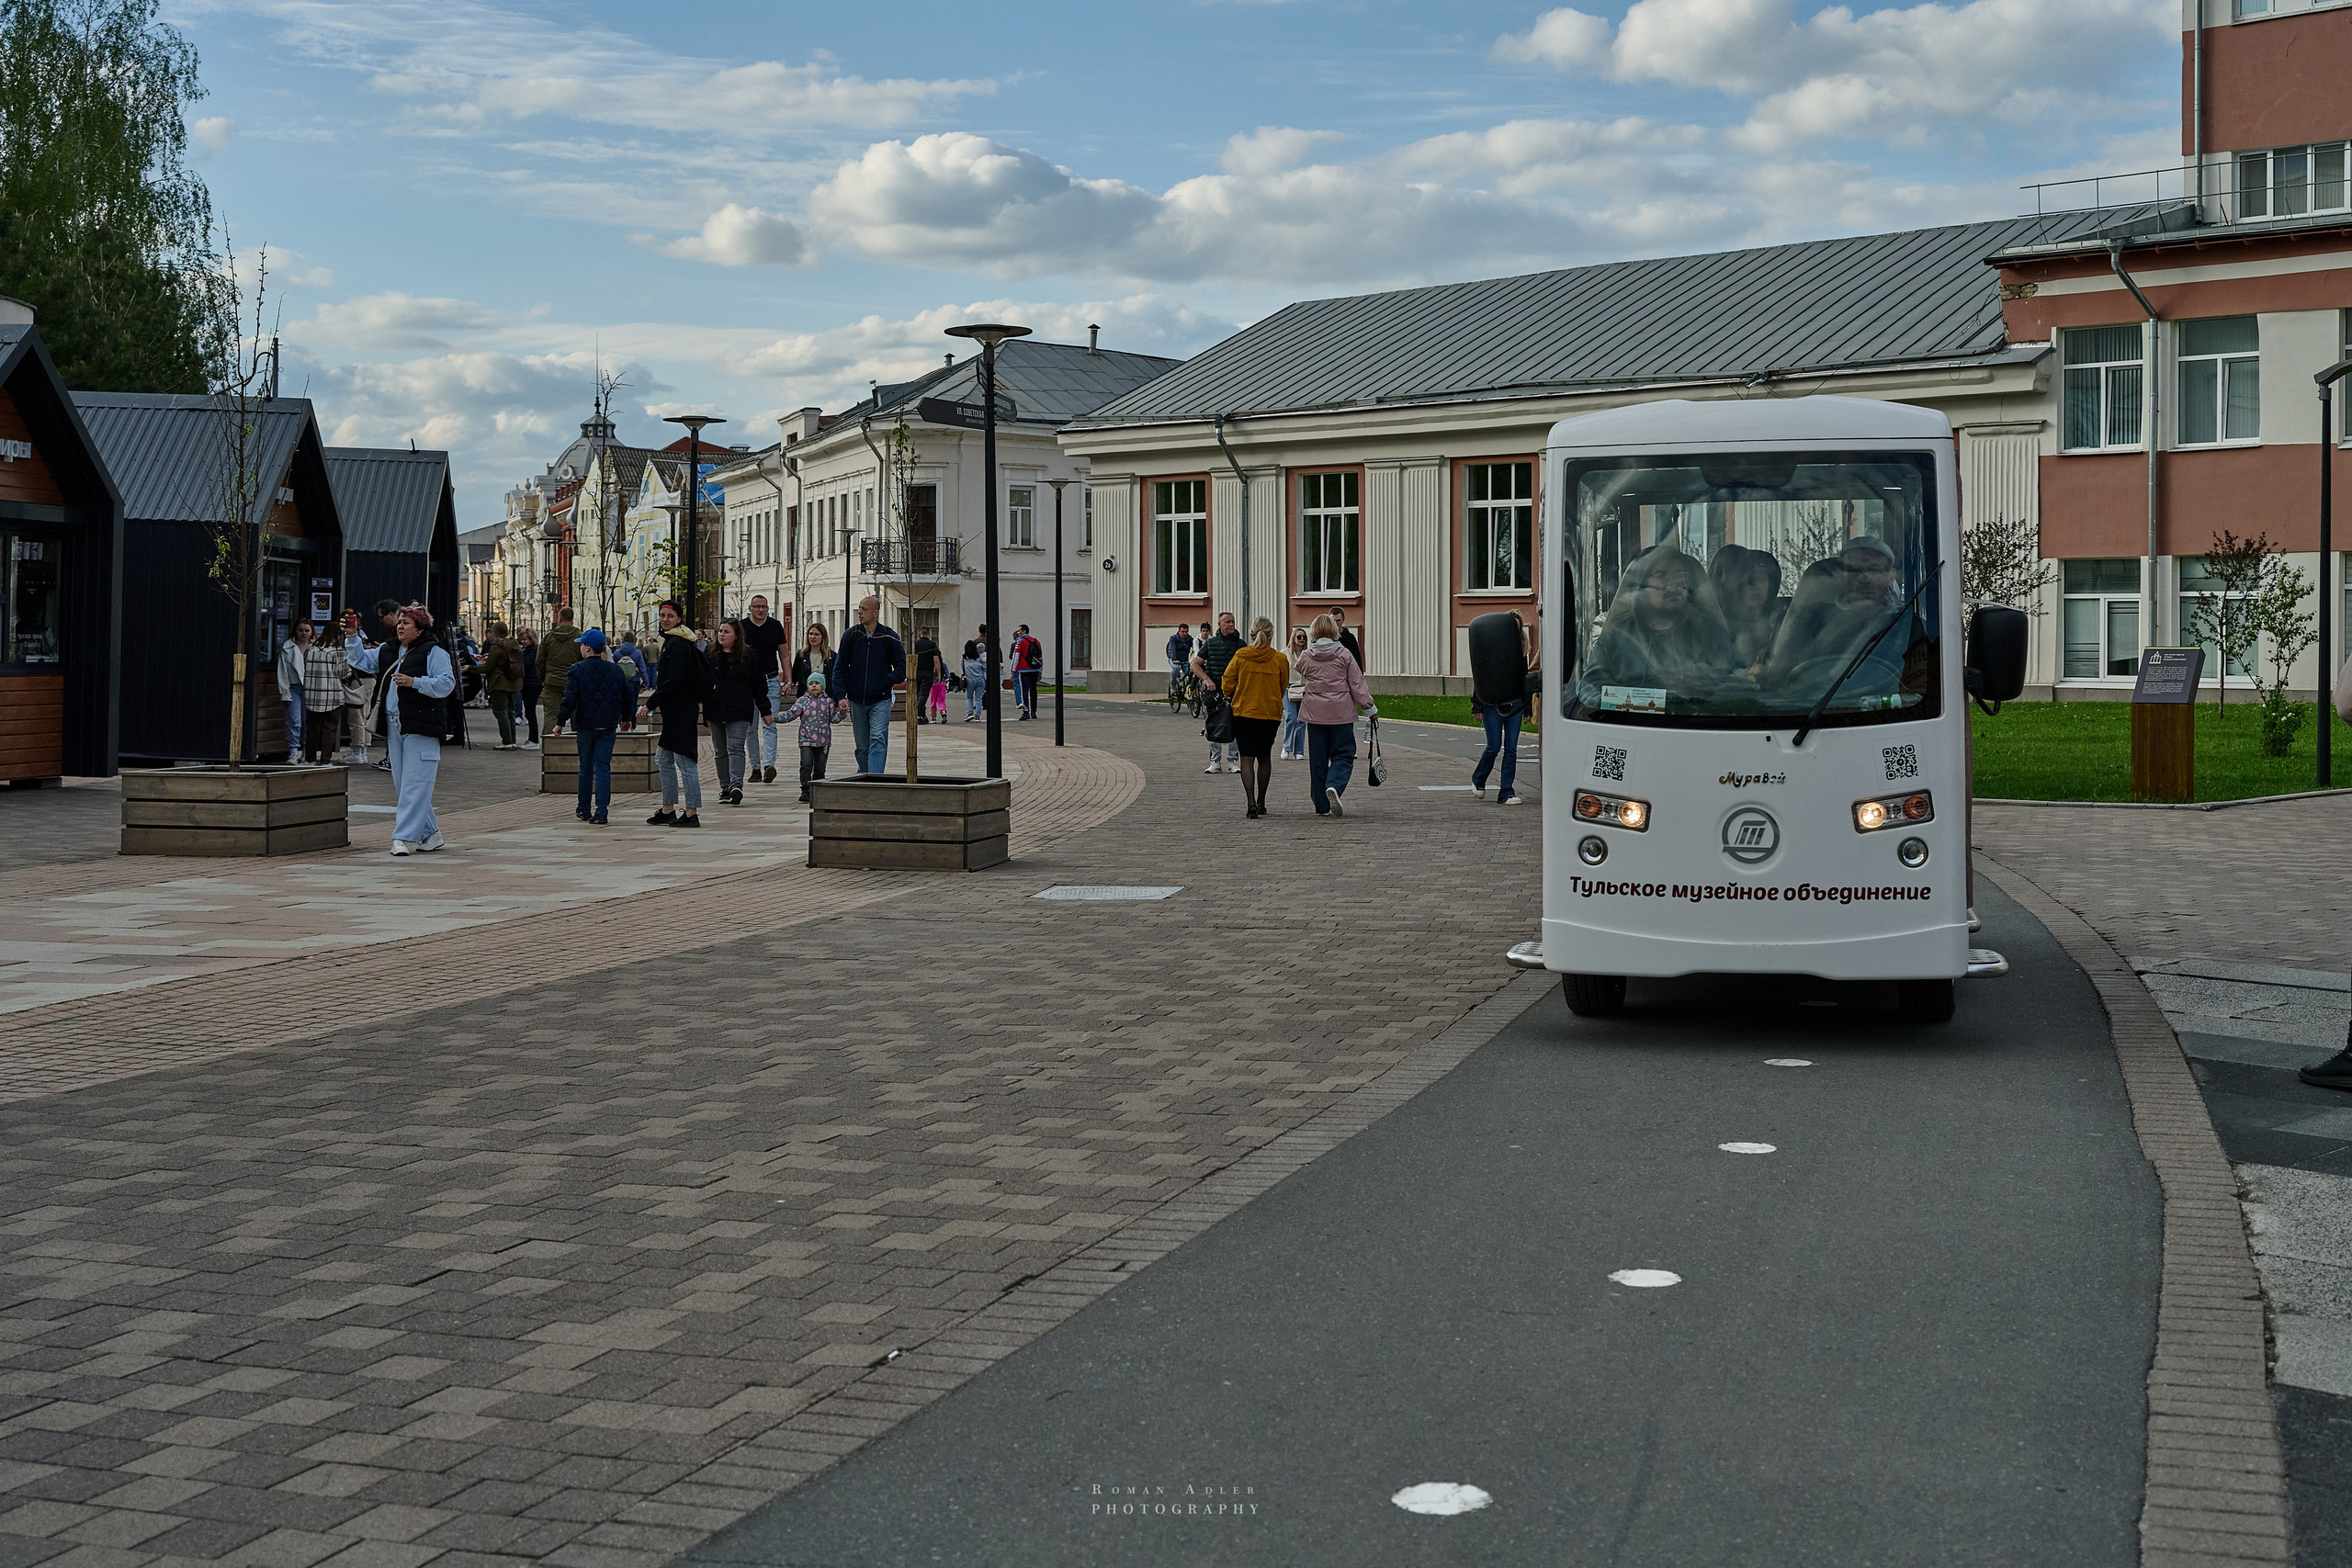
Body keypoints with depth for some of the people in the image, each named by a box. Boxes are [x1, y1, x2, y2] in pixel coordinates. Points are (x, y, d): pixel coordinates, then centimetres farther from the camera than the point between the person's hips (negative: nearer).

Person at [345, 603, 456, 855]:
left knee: (414, 783, -9)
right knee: (402, 784, 10)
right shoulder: (387, 651, 17)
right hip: (394, 726, 8)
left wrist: (414, 682, -20)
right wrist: (352, 637, 5)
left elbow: (447, 683, -13)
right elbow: (362, 661, 18)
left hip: (421, 727, -8)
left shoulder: (434, 652, -4)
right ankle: (430, 833, 18)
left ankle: (404, 837, -11)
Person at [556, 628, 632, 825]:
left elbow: (569, 699, -12)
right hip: (608, 727, 2)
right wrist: (625, 718, 29)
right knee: (603, 768, 0)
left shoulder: (576, 670, -8)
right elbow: (627, 697, 13)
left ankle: (585, 810, 20)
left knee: (586, 768, 11)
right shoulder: (615, 670, 4)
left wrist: (560, 722, -4)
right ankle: (601, 811, -11)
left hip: (585, 726, -2)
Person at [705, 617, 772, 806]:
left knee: (735, 747, -15)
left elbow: (759, 684, 3)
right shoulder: (710, 655, 9)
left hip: (739, 712, -4)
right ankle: (725, 788, 15)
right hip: (715, 710, 4)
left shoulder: (747, 656, 1)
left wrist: (765, 711, 2)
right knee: (720, 751, 8)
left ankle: (736, 785, -26)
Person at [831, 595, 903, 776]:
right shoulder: (850, 636, 4)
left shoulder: (889, 637, -1)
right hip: (856, 701, 3)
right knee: (862, 746, 8)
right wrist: (840, 696, -5)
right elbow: (839, 668, 5)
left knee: (878, 740, -17)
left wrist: (886, 682, -10)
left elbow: (902, 666, 5)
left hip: (880, 701, -2)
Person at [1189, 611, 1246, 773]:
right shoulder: (1210, 643, 7)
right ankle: (1215, 762, 8)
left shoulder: (1240, 644, 6)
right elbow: (1195, 665, 9)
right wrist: (1208, 680, -5)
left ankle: (1233, 761, 7)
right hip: (1214, 692, 1)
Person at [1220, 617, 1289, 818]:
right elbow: (1283, 687, 6)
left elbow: (1228, 684, -2)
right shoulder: (1280, 658, -6)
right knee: (1264, 758, 16)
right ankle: (1261, 803, 24)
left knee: (1247, 758, -2)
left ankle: (1251, 803, -16)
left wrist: (1232, 699, 18)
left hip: (1243, 712, -1)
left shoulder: (1240, 656, -7)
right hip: (1270, 714, 1)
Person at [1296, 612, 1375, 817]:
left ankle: (1322, 805, 11)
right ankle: (1334, 786, -24)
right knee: (1343, 755, 5)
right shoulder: (1344, 655, -4)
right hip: (1341, 713, -2)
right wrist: (1370, 708, 6)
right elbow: (1357, 685, -2)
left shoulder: (1306, 657, 0)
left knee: (1317, 759, 8)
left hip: (1315, 713, 2)